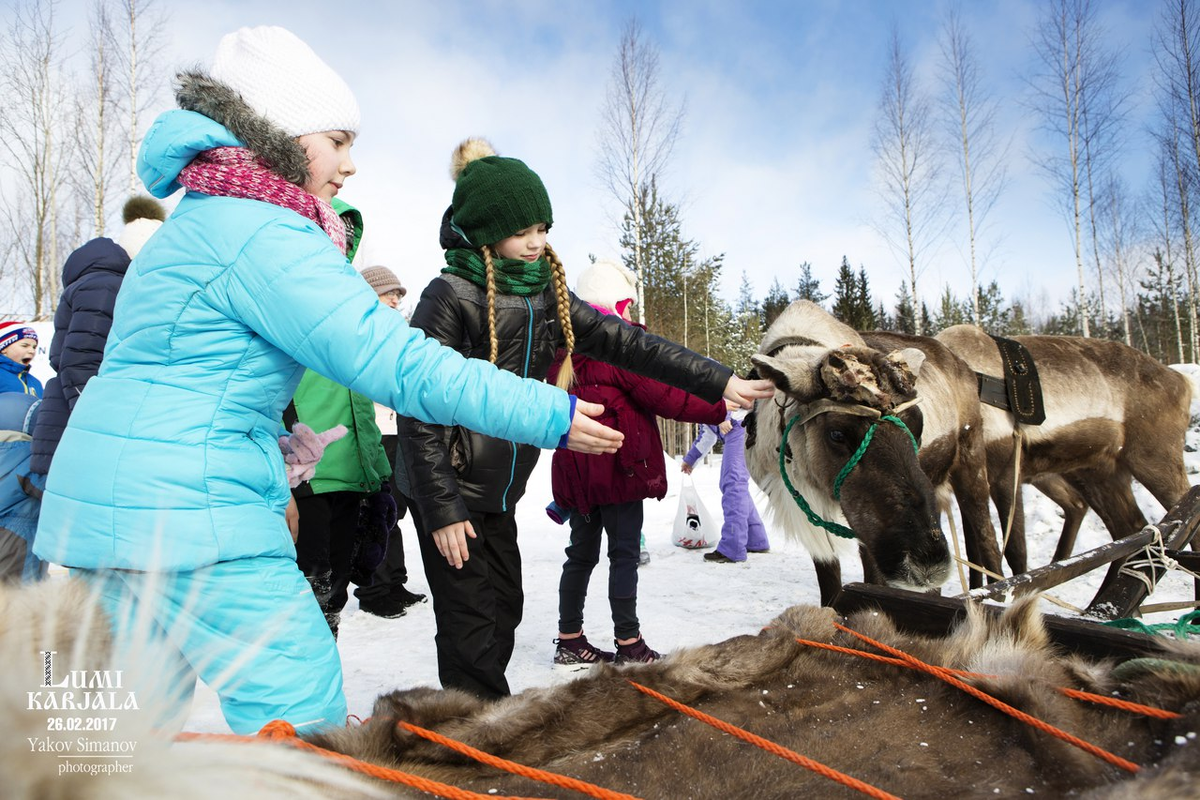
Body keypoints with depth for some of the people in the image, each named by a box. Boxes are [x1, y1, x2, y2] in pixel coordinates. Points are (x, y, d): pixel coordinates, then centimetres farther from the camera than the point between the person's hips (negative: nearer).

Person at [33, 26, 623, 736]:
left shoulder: (201, 217, 18)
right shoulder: (263, 234, -16)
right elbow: (398, 363, -23)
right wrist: (553, 414, -19)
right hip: (192, 514, -11)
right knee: (304, 715, -5)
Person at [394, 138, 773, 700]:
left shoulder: (546, 294, 4)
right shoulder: (449, 297, -16)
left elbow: (624, 342, 0)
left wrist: (716, 381, -5)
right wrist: (442, 508, -18)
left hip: (500, 488, 7)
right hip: (450, 488, -7)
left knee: (504, 608, 14)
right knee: (473, 623, -2)